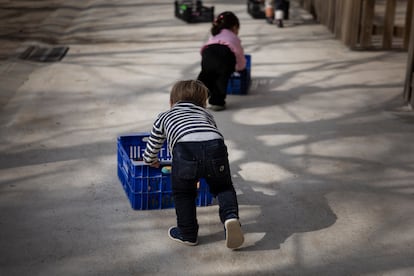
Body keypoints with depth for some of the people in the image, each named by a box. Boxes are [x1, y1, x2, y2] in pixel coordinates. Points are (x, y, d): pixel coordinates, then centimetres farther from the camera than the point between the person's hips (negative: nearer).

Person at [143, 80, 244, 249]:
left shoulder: (164, 117, 37)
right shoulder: (206, 114, 40)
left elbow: (152, 147, 45)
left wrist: (150, 161, 67)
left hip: (185, 148, -1)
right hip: (215, 145, 2)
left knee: (183, 194, 20)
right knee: (223, 187, 22)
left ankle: (188, 234, 22)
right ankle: (230, 216, -1)